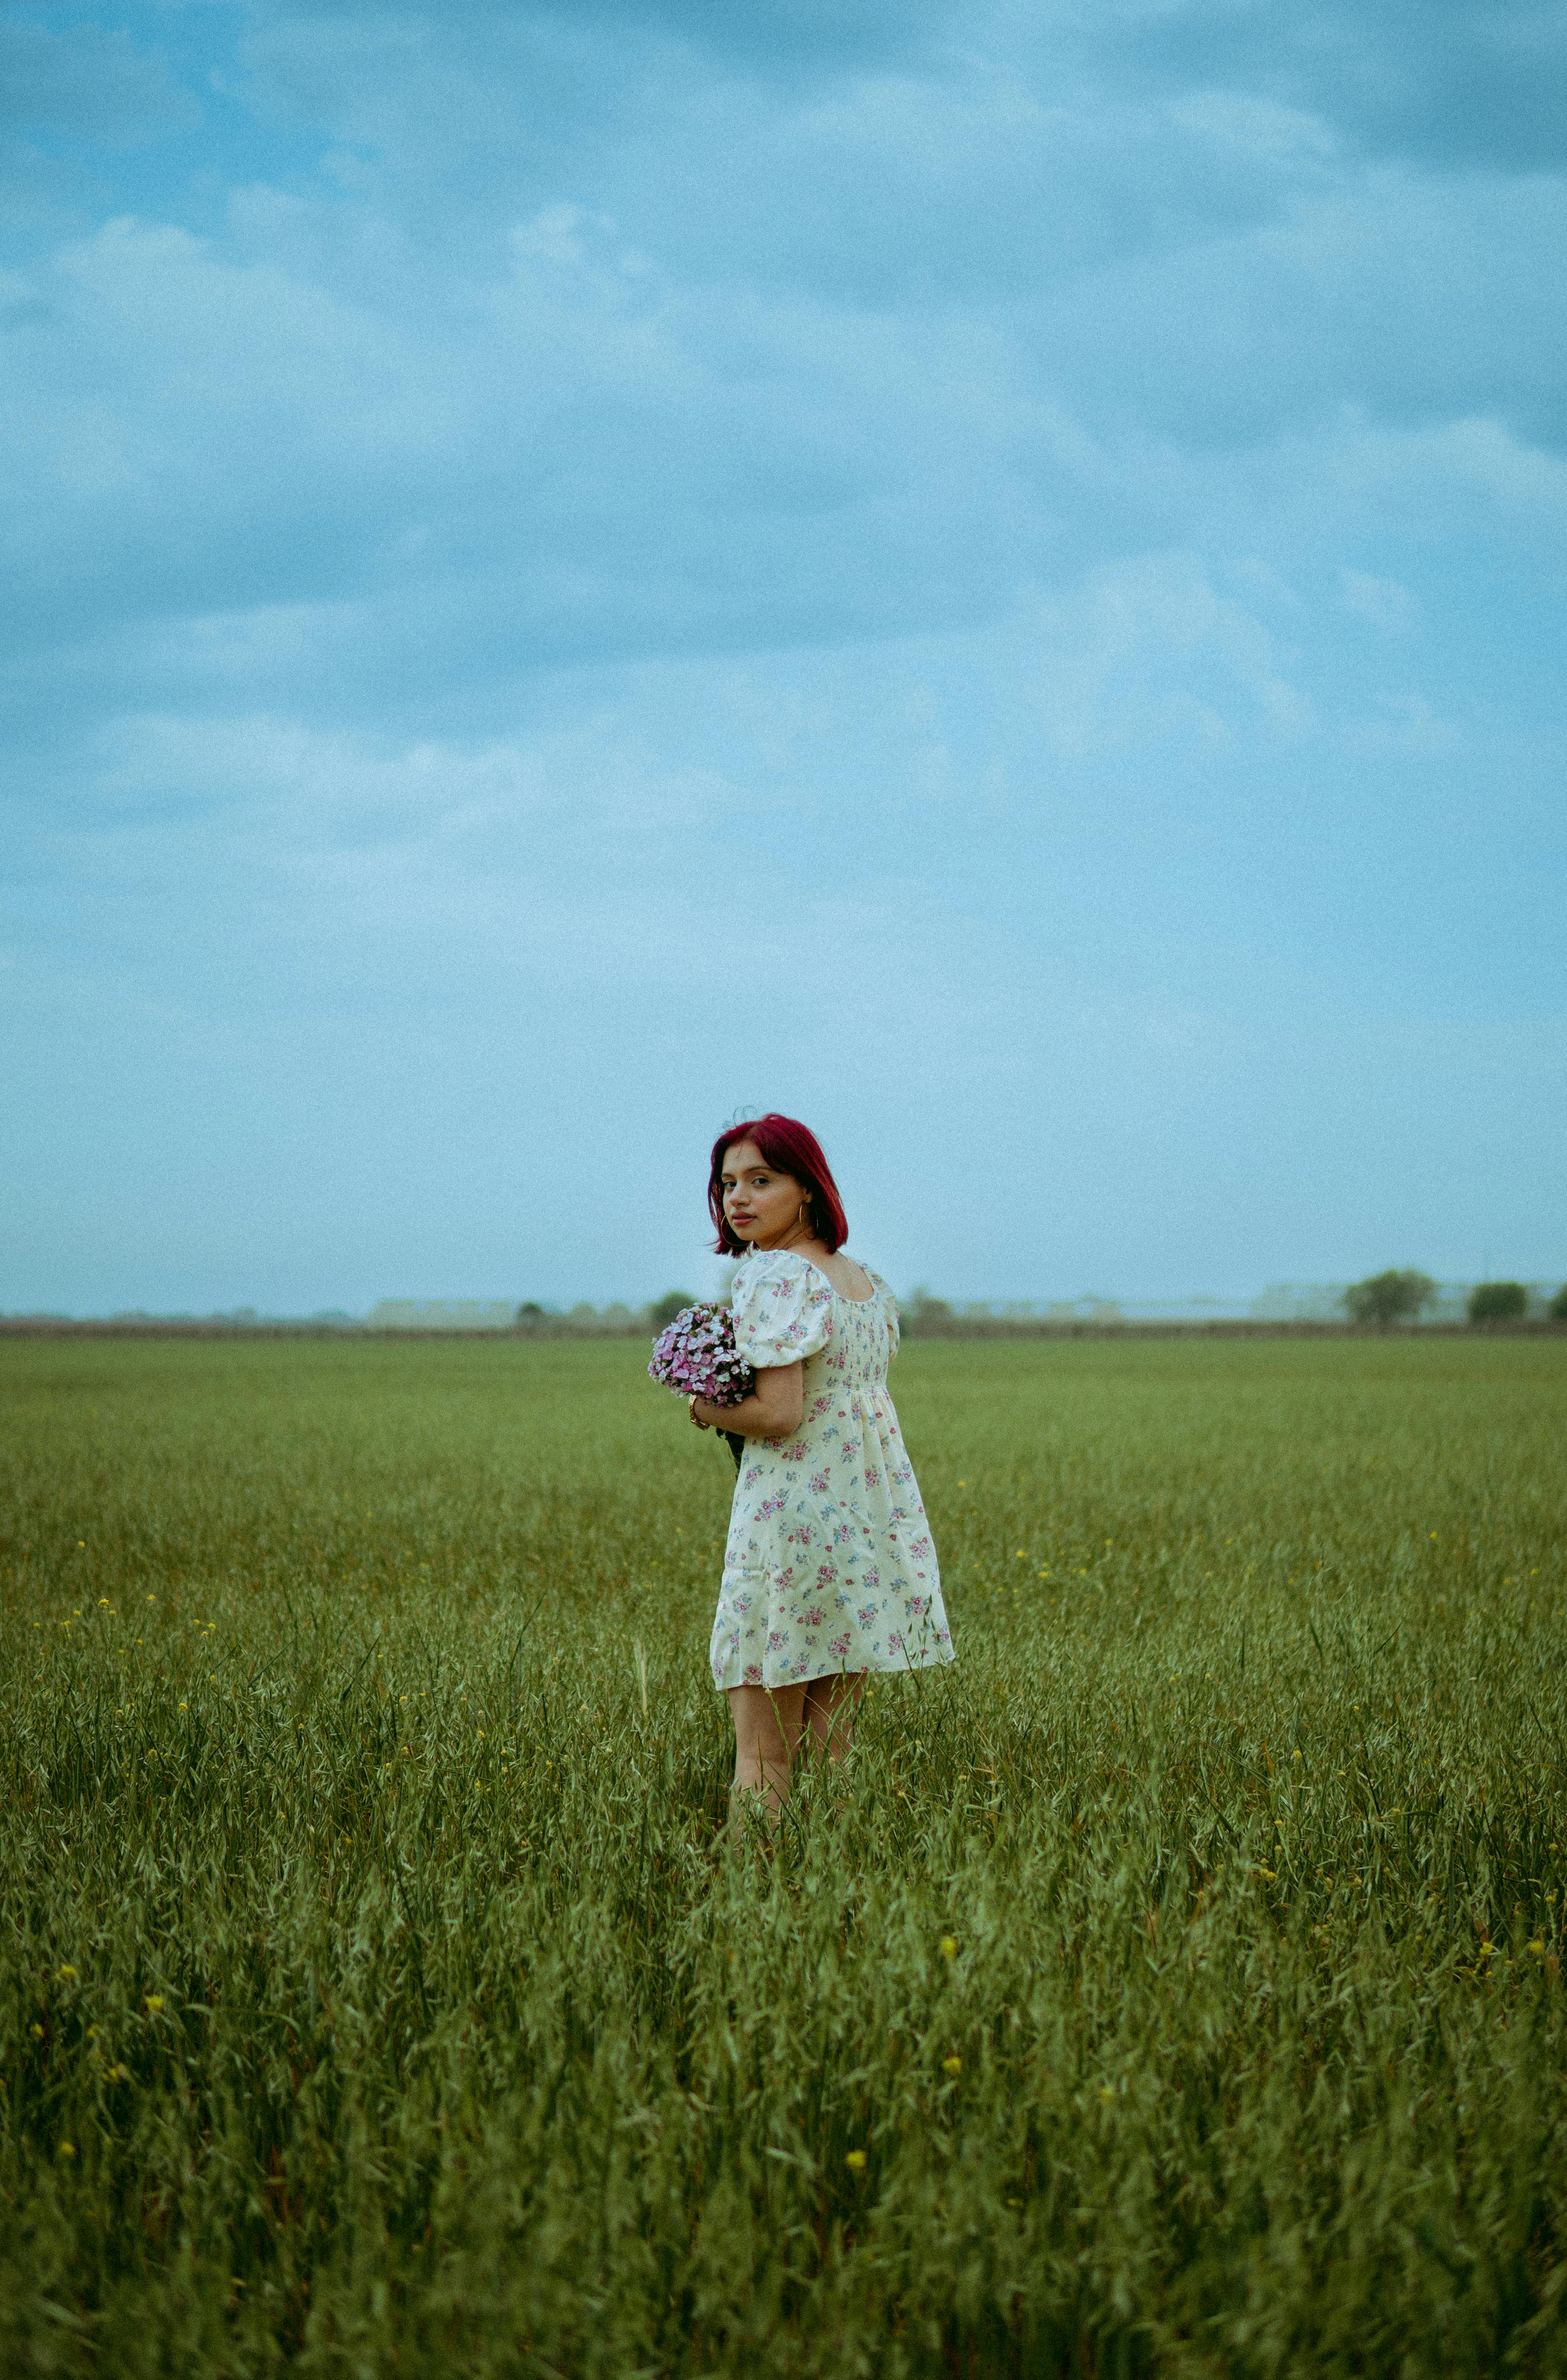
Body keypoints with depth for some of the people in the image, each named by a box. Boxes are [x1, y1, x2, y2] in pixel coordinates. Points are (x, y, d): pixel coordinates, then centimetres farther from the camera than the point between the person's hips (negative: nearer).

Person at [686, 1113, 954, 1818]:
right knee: (832, 1744, 12)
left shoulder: (776, 1277, -11)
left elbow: (780, 1414, -19)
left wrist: (707, 1411, -2)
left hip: (794, 1517, -8)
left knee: (763, 1755, -6)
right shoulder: (868, 1283, 15)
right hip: (873, 1525, 8)